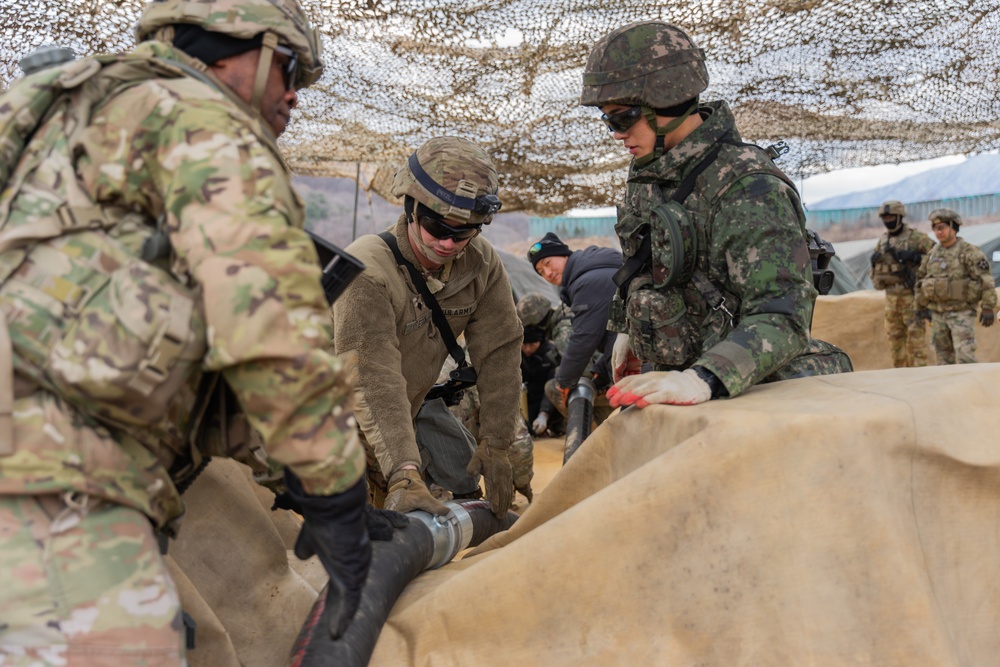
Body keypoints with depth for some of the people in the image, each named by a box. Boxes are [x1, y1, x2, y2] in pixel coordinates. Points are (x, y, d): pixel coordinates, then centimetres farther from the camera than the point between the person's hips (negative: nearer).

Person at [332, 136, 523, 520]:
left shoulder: (482, 265, -11)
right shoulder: (366, 271, -31)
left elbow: (499, 352, -8)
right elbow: (374, 382, -38)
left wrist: (495, 444, -13)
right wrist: (404, 474, -47)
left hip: (404, 420, 6)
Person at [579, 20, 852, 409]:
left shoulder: (748, 187, -22)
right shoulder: (649, 171, 4)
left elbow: (783, 315, -32)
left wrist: (703, 379, -45)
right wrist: (627, 329, 29)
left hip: (745, 398, -7)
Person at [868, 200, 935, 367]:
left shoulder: (915, 237, -5)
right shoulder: (882, 241, 13)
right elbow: (875, 266, 22)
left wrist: (916, 257, -21)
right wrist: (875, 259, 1)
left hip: (911, 294, -6)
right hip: (891, 295, 6)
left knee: (915, 333, -7)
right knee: (894, 336, 8)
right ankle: (900, 370, 16)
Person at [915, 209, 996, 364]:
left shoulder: (969, 252, -10)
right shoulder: (932, 254, 8)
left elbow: (985, 279, -14)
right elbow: (921, 280, 18)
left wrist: (988, 308, -19)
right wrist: (921, 307, 15)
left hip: (962, 312, -6)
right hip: (937, 313, 6)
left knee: (965, 357, -12)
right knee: (944, 357, 9)